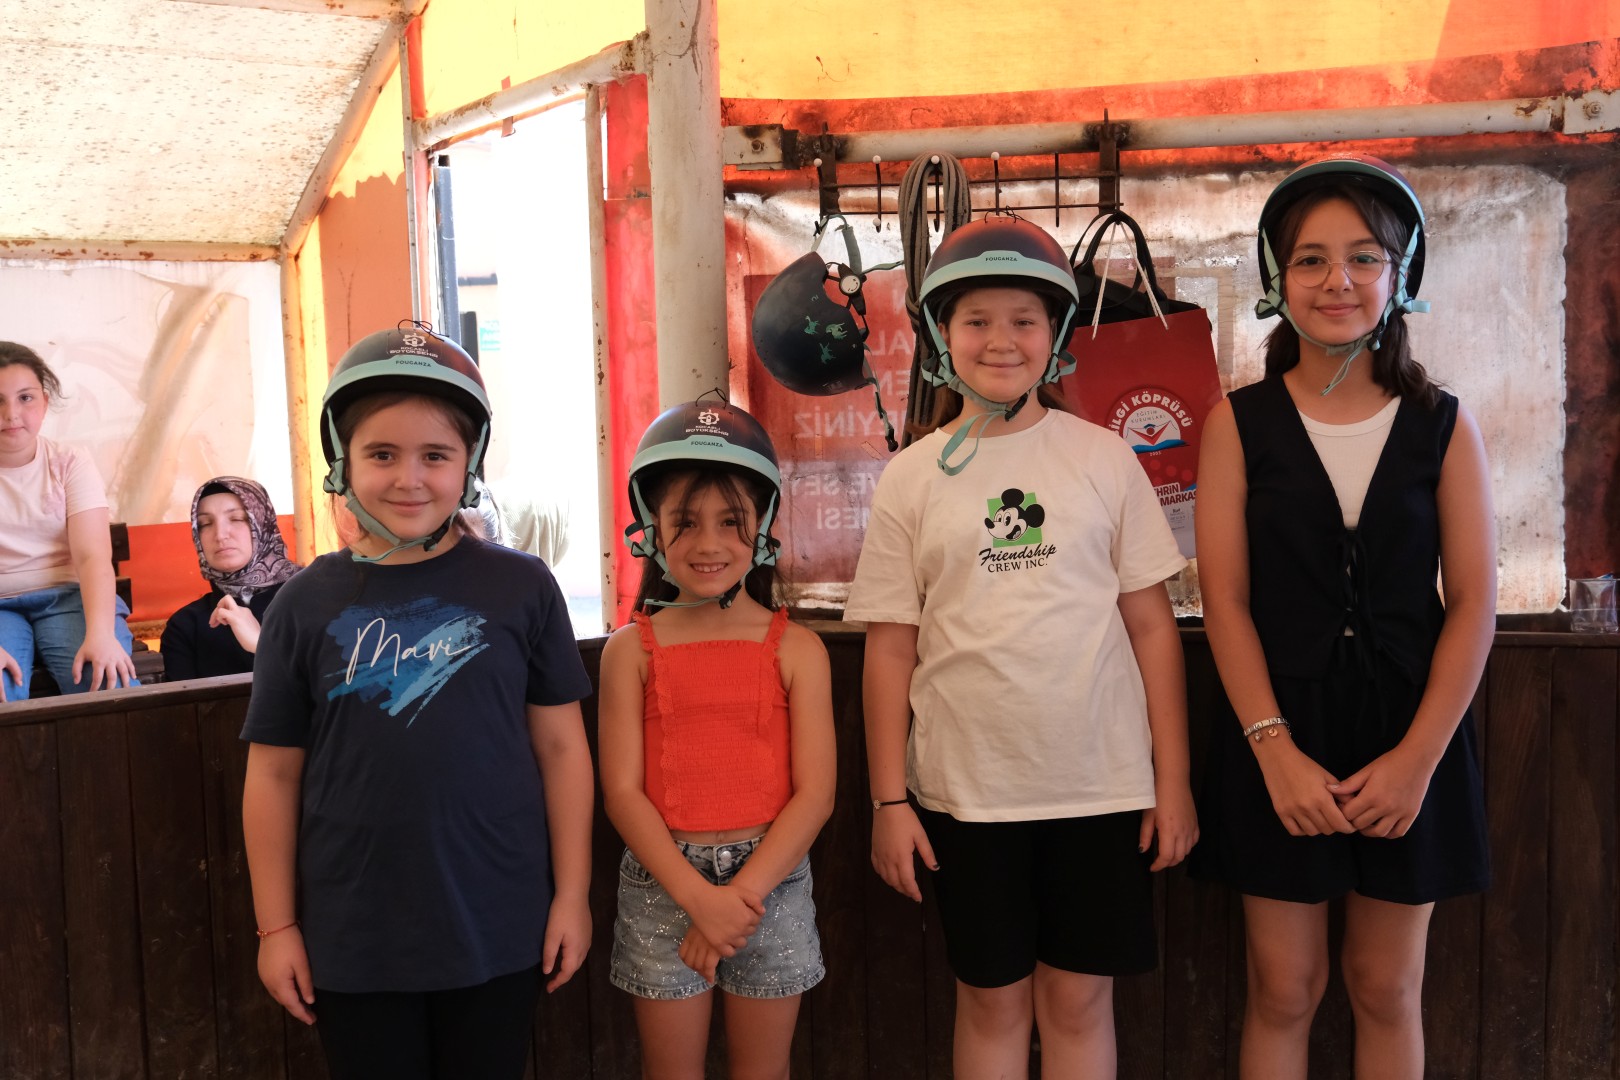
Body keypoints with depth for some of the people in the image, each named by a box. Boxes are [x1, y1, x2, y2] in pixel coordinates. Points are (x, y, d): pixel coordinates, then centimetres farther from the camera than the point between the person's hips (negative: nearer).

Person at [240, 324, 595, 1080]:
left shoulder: (521, 587, -5)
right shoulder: (306, 605, -2)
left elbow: (560, 745, -1)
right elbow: (275, 773, 2)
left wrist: (571, 894, -1)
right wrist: (276, 926, 3)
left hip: (499, 932, 0)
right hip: (352, 943, 1)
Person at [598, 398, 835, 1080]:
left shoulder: (795, 649, -2)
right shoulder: (632, 650, -2)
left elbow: (814, 792, -6)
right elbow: (623, 791, -6)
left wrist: (741, 894, -14)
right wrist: (698, 896, -15)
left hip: (769, 879, 0)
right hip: (662, 885, 0)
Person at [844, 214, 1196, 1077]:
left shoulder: (1104, 460, 1)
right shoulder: (911, 479, 1)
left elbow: (1151, 624, 2)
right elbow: (891, 649, 1)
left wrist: (1174, 779, 0)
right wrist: (889, 800, 0)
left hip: (1101, 784, 0)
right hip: (967, 789, 0)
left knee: (1079, 1000, 11)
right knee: (992, 999, 13)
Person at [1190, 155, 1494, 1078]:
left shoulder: (1443, 426, 1)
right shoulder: (1240, 423, -2)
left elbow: (1474, 602, -2)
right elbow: (1226, 598, -5)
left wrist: (1418, 757, -10)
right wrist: (1275, 750, -13)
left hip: (1411, 738, 1)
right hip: (1282, 734, -1)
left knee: (1388, 990, 13)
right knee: (1285, 990, 9)